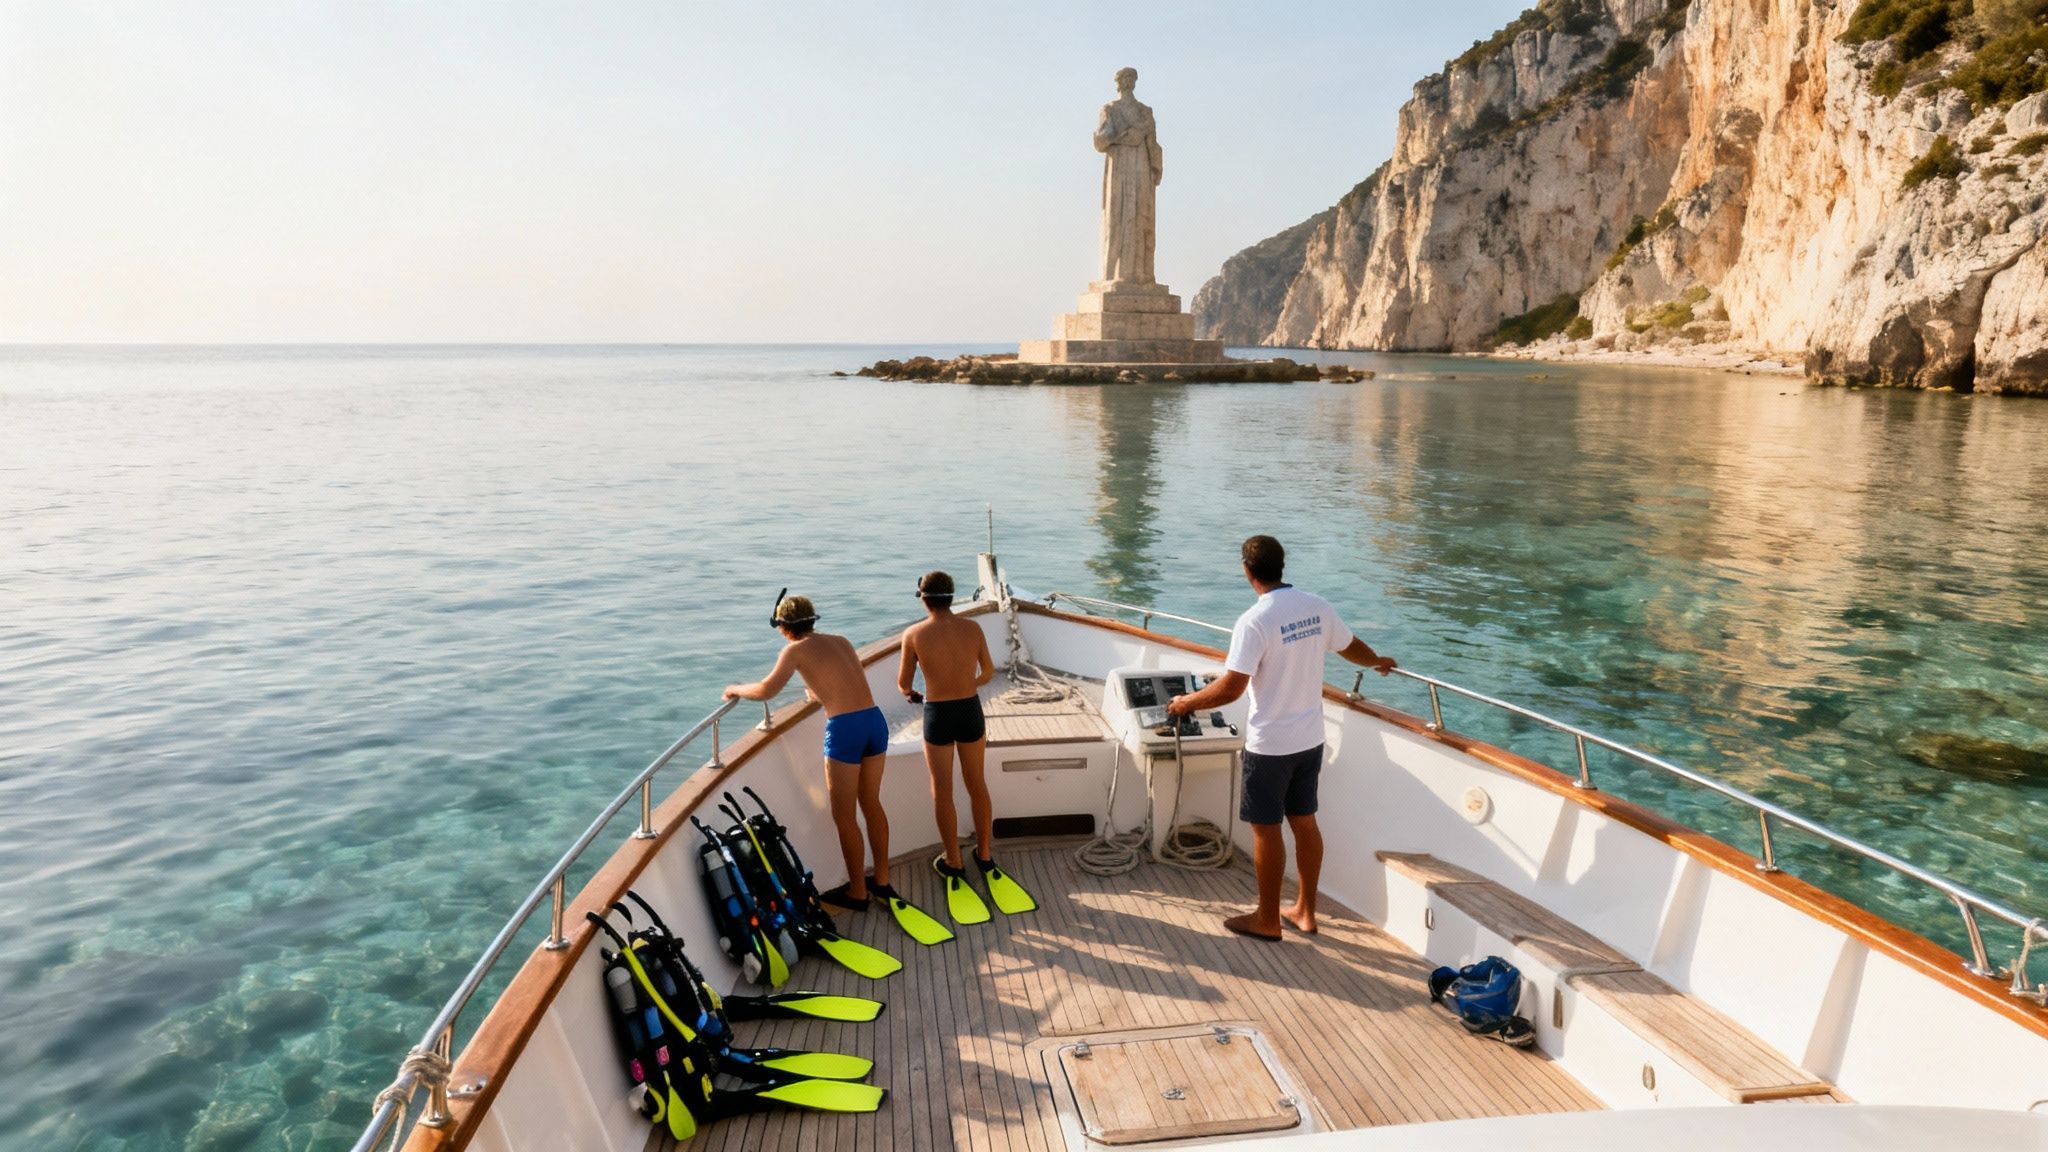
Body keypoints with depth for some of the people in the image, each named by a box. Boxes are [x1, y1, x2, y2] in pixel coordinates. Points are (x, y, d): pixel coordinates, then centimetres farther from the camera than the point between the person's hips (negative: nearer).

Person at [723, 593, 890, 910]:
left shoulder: (796, 649, 0)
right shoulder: (841, 641, 17)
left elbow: (766, 690, -8)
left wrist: (737, 689, 11)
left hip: (844, 729, -6)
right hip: (875, 720, 6)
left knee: (844, 816, 8)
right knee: (871, 804, 21)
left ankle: (857, 891, 17)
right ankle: (882, 877, 31)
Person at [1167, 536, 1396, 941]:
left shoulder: (1254, 621, -21)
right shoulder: (1317, 607, -1)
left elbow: (1230, 688, -22)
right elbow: (1351, 646, 17)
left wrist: (1187, 702, -5)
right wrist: (1378, 662, 38)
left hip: (1269, 744, -7)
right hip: (1310, 739, 7)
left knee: (1266, 828, 6)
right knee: (1304, 820, 17)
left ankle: (1267, 920, 19)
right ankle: (1305, 911, 29)